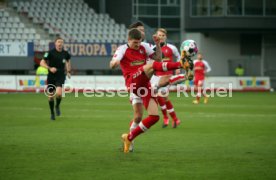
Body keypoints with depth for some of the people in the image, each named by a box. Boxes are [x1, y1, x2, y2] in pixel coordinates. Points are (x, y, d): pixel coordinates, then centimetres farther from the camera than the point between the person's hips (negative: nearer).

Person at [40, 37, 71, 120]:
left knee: (59, 93, -23)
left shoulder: (65, 53, 2)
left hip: (61, 77, 0)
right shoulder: (50, 53, -7)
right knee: (51, 96, 5)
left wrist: (68, 71, 16)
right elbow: (42, 63, -8)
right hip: (51, 76, 0)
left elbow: (68, 61, 24)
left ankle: (57, 106, 7)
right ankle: (52, 113, 24)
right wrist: (50, 68, -22)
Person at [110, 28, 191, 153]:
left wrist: (157, 44, 2)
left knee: (154, 117, -3)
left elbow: (158, 58, 17)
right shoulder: (123, 49, 1)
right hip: (133, 82, -6)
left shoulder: (144, 47, 17)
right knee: (151, 65, -32)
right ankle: (181, 64, -48)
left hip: (144, 85, 6)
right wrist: (115, 62, -37)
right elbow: (112, 65, -13)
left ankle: (129, 138, 8)